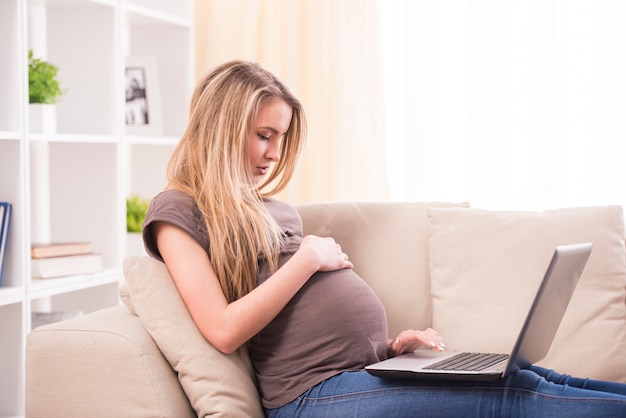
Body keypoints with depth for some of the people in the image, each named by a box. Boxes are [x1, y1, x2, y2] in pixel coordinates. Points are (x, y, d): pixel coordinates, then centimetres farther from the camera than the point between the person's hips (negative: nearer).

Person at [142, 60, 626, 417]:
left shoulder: (274, 209, 23)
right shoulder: (178, 211, 0)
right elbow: (224, 330, -14)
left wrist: (389, 345, 5)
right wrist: (309, 257, -7)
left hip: (372, 369, 8)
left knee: (526, 376, -9)